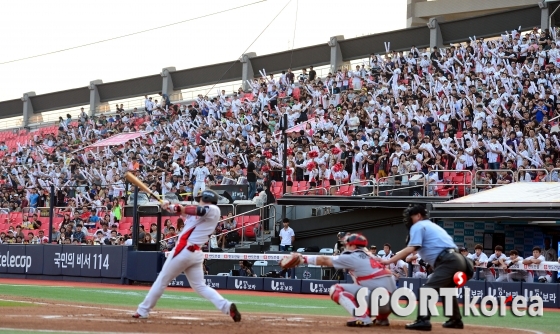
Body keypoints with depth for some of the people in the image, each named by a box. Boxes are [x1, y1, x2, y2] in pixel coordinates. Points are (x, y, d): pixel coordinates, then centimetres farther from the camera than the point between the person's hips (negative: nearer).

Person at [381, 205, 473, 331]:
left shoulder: (418, 226, 5)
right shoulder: (432, 225, 32)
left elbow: (410, 249, -8)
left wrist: (389, 261, -7)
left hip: (448, 262, -10)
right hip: (458, 260, 10)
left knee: (427, 289, -15)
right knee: (446, 288, 30)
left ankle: (423, 321, -28)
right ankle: (456, 320, 36)